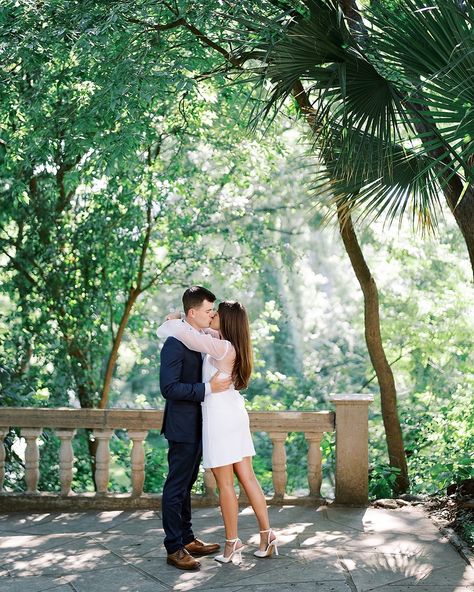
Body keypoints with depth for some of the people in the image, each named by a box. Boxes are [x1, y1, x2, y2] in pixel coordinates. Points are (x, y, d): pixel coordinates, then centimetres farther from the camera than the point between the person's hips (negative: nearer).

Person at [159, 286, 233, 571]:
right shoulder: (175, 344, -19)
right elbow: (169, 388, -24)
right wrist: (208, 388, -24)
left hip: (197, 426, 9)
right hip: (183, 426, -9)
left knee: (186, 485, 18)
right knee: (176, 488, 0)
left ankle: (187, 539, 28)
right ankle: (174, 548, 9)